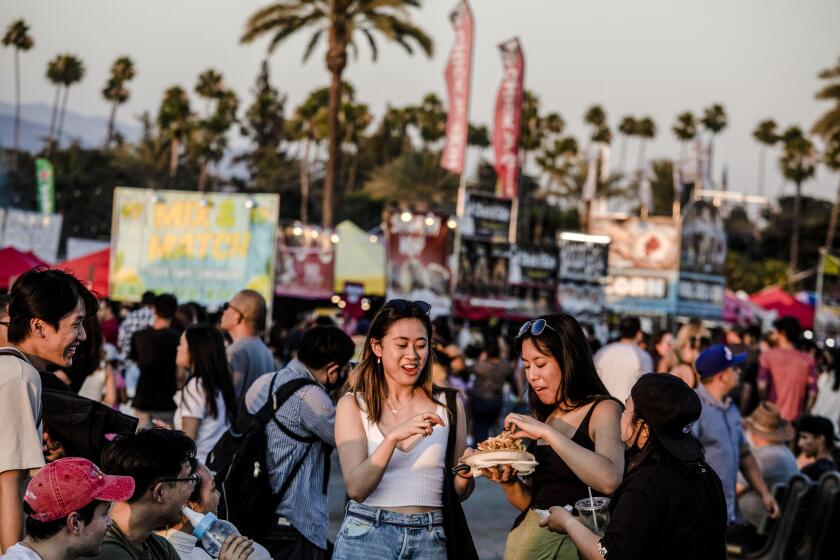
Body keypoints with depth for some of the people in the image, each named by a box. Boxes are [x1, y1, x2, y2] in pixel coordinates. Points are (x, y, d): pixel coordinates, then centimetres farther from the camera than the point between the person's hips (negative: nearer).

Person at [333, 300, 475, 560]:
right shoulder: (353, 404, 0)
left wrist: (466, 474, -13)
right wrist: (394, 437, -26)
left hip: (430, 539, 2)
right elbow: (356, 489, -12)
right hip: (366, 536, -2)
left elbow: (458, 492, 10)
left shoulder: (448, 404, 5)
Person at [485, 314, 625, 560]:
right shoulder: (540, 416, 14)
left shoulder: (604, 410, -4)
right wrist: (508, 482, -3)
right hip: (531, 535, 5)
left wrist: (548, 433, -21)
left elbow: (609, 480, -23)